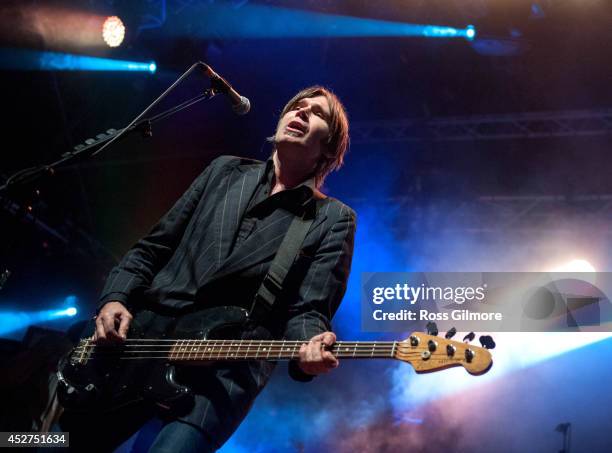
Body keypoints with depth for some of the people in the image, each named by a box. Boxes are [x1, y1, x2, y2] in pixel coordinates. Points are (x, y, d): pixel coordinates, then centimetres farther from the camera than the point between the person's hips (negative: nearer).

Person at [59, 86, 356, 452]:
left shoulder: (334, 220, 5)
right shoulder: (225, 171, 16)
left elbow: (308, 309, -6)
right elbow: (151, 250, 17)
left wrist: (311, 347, -29)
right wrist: (117, 299, -1)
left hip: (228, 369, -4)